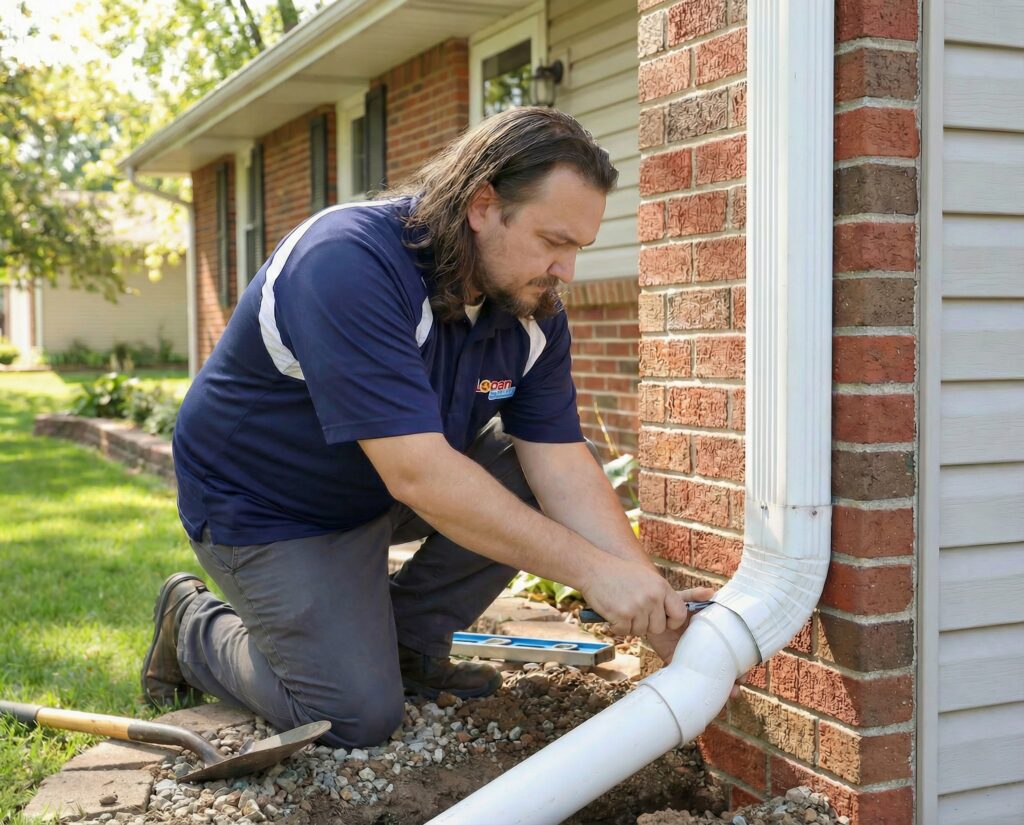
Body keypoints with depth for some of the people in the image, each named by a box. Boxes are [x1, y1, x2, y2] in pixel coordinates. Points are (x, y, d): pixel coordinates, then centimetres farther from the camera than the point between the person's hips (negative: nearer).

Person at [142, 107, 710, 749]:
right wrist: (592, 569, -39)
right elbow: (419, 476, -40)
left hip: (383, 491, 7)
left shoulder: (534, 310, -11)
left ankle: (408, 643, 7)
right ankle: (194, 626, 13)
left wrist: (654, 600, -25)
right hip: (265, 505, -7)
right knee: (360, 717, -13)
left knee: (525, 481, -12)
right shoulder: (350, 264, -34)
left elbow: (562, 466, -12)